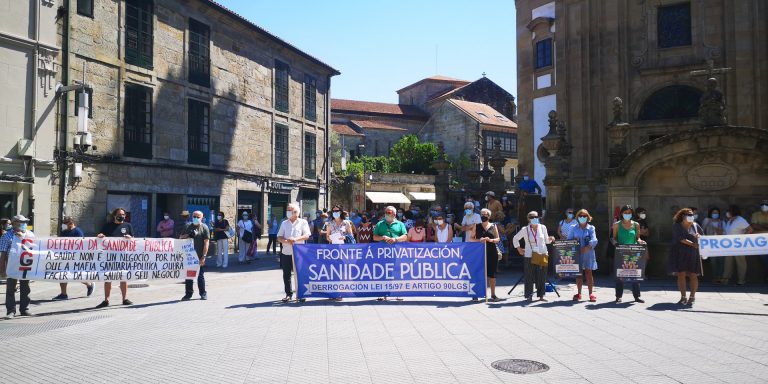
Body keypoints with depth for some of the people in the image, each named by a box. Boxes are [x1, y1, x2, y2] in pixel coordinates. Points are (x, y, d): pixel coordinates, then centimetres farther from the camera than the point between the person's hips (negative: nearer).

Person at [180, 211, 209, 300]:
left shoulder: (204, 228, -2)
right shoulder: (189, 227, 12)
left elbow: (206, 243, -7)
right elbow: (181, 238, 18)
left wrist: (203, 256, -13)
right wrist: (187, 235, -5)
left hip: (199, 256, -4)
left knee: (200, 275, 3)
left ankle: (203, 294, 14)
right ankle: (188, 293, 17)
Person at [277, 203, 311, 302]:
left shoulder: (303, 222, 4)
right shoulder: (284, 223, 14)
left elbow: (307, 235, -6)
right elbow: (279, 237, 10)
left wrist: (296, 239, -22)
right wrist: (285, 241, -12)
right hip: (286, 253, 3)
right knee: (286, 274, 5)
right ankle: (288, 294, 15)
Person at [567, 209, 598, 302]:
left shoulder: (591, 228, 4)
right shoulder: (573, 228, 10)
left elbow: (594, 240, -8)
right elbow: (568, 240, 6)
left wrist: (586, 248, -20)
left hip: (588, 254, -1)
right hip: (576, 254, 2)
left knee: (588, 273, -2)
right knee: (578, 273, 5)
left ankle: (591, 293, 2)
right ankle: (578, 293, 12)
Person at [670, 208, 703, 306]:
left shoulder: (695, 225, 11)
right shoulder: (677, 226, 0)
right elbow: (681, 239, -13)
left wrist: (699, 236, -6)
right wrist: (693, 244, -24)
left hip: (693, 254, 2)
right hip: (680, 253, -2)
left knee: (693, 275, -2)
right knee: (681, 275, -2)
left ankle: (692, 297, 7)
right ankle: (683, 297, 6)